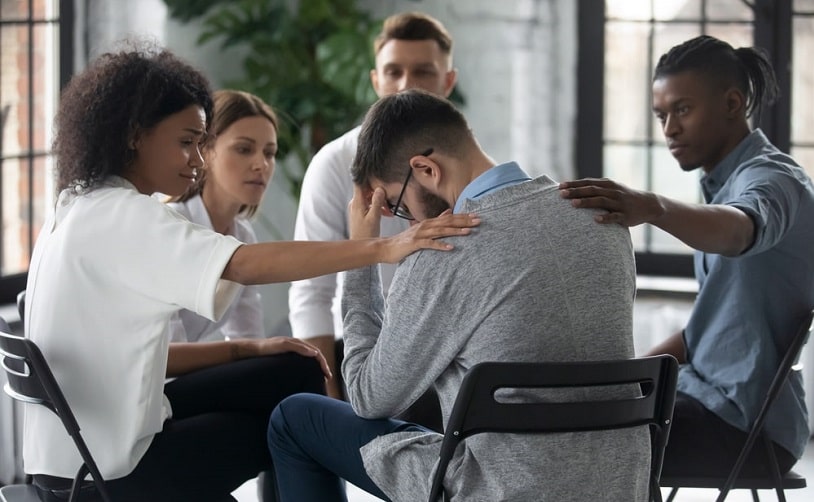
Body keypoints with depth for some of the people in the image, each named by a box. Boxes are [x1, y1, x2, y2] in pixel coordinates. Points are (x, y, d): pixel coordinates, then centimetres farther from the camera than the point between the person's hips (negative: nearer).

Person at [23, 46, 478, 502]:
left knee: (293, 373, 11)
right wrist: (382, 249, -34)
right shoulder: (120, 216, -17)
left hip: (84, 446, 9)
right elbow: (249, 265, -29)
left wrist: (246, 350, 2)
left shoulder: (83, 211, 13)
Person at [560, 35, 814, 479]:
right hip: (710, 397, 10)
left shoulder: (772, 179, -14)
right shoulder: (723, 183, 17)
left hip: (747, 424, -10)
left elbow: (739, 230, -40)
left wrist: (652, 208, -58)